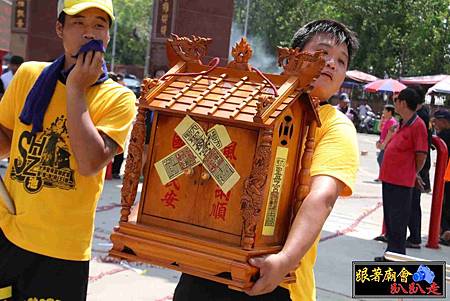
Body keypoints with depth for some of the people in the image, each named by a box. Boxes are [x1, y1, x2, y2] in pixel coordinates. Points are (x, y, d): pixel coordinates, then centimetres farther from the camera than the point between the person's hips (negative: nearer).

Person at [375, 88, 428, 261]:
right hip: (389, 179, 10)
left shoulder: (418, 125, -14)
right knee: (390, 218, 17)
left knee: (398, 220, -3)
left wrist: (413, 174, 0)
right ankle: (391, 254, 28)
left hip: (402, 182, -10)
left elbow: (421, 155, -13)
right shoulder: (402, 124, 14)